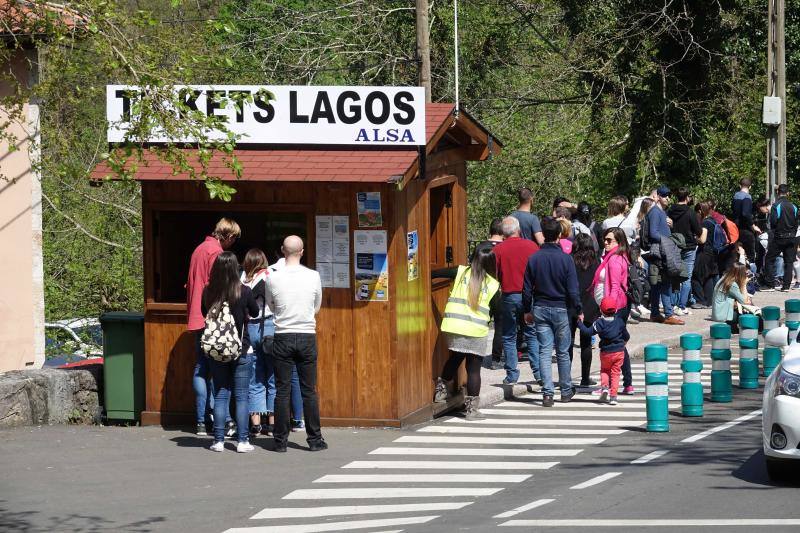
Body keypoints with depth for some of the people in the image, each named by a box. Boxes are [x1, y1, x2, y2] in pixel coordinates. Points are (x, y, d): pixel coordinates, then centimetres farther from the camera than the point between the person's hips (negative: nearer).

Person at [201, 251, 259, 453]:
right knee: (241, 396, 5)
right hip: (242, 351, -2)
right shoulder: (244, 291, -12)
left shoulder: (208, 292, -7)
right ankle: (242, 441, 4)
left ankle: (218, 440, 7)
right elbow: (255, 313, 5)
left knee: (220, 395, 9)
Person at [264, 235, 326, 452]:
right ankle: (315, 439, 8)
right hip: (307, 336, 1)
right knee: (309, 391, 6)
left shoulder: (272, 278, -7)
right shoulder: (313, 276, -5)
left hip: (283, 337, 0)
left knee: (282, 391, 4)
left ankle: (280, 440, 5)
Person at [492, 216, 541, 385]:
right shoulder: (532, 246, -2)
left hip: (508, 296, -1)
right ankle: (538, 372, 4)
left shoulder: (498, 249, -5)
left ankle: (512, 375, 5)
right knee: (532, 335, 10)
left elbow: (493, 276, -4)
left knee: (509, 337, 8)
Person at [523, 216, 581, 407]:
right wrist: (579, 310, 2)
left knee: (544, 352, 2)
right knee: (562, 352, 11)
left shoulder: (534, 259, -3)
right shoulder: (565, 259, -11)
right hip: (560, 309, -1)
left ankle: (547, 393, -5)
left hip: (540, 309, 2)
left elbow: (527, 288, 2)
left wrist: (527, 310, 14)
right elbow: (572, 289, -10)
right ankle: (566, 391, 21)